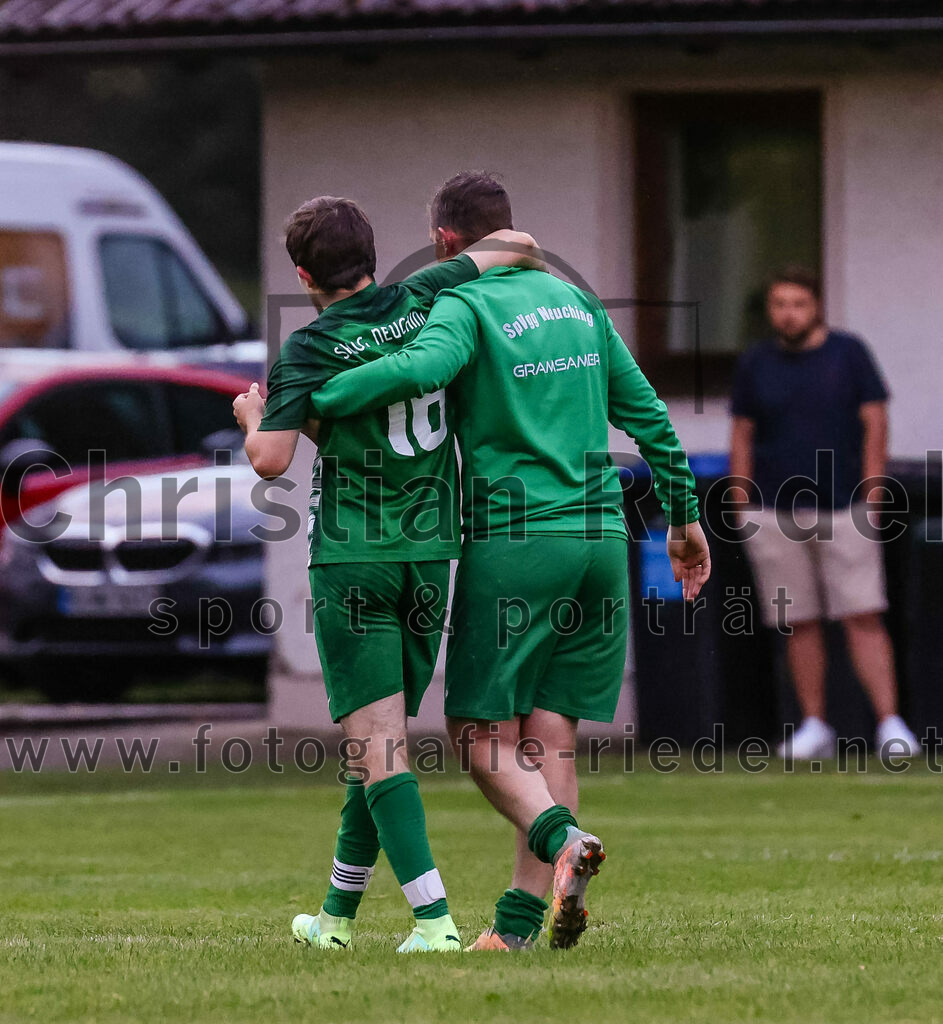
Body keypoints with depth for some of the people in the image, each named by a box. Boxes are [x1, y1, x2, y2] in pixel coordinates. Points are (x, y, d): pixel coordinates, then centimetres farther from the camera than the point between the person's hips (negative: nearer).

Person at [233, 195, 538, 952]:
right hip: (430, 554, 5)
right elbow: (518, 248, 9)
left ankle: (434, 918, -19)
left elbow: (271, 459, -16)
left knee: (377, 743, -6)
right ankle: (338, 915, 25)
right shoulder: (420, 303, 1)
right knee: (382, 742, 14)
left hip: (351, 562, -5)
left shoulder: (309, 349, -9)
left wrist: (252, 417, 5)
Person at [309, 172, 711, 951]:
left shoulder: (466, 306, -6)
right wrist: (683, 515, 25)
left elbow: (422, 367, -28)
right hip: (599, 535, 6)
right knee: (550, 731, 6)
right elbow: (647, 414, 17)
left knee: (480, 729, 2)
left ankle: (560, 836, -24)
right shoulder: (577, 303, 14)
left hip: (513, 537, -6)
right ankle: (520, 920, 1)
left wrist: (312, 398, -20)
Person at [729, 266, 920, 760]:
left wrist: (871, 496, -5)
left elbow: (875, 424, 2)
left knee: (864, 618, -8)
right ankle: (814, 726, 11)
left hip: (842, 507, -2)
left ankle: (890, 725, -10)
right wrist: (743, 511, 4)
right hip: (775, 513, 2)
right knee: (798, 623, 3)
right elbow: (742, 437, 11)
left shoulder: (849, 353, 3)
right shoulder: (756, 364, 7)